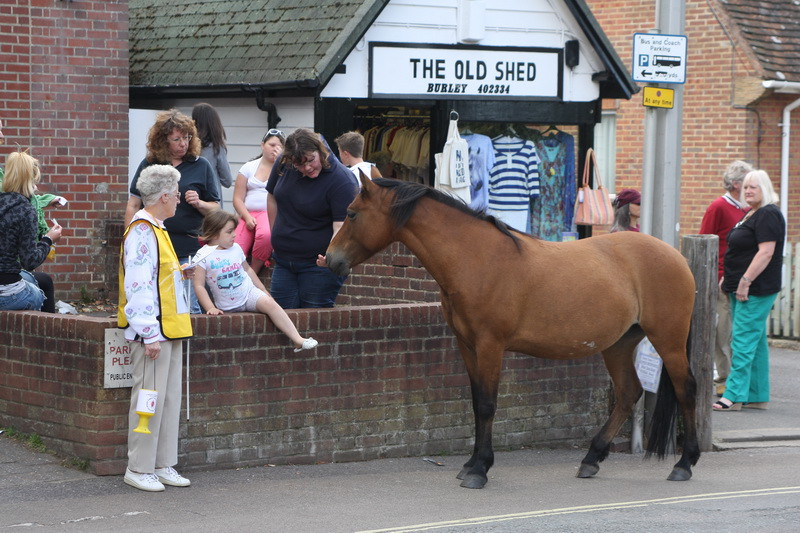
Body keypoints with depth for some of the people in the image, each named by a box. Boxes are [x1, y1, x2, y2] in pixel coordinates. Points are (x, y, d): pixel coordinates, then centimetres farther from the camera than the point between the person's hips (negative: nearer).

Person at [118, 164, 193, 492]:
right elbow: (138, 286, -21)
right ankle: (139, 469, 3)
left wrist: (180, 273, 13)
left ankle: (163, 465, 18)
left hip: (170, 328, 10)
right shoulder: (141, 232, -15)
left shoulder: (156, 230, 17)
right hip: (153, 330, -10)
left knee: (170, 398, 12)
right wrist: (149, 334, -23)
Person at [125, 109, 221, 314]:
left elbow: (216, 209, 8)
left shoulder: (201, 166, 6)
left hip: (187, 250, -1)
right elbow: (133, 206, 12)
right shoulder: (148, 165, 9)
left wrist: (198, 203, -13)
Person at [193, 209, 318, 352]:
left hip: (249, 293, 0)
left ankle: (298, 340, -29)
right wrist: (211, 308, -19)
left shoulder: (236, 248, 4)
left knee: (270, 304, -23)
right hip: (228, 307, 0)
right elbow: (199, 285, -12)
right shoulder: (204, 256, -12)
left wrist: (264, 291, 20)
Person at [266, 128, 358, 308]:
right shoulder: (284, 166, -2)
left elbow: (341, 227, -25)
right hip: (283, 259, 6)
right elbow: (272, 199, 15)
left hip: (319, 264, -6)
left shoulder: (342, 181, -19)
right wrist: (276, 238, 14)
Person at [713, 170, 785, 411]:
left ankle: (734, 395, -13)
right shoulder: (750, 215, 17)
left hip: (756, 289, -10)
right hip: (742, 289, 10)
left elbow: (766, 252, -22)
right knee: (755, 341, 12)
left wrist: (745, 282, -25)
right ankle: (757, 396, 16)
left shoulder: (768, 215, -14)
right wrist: (727, 278, 19)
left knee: (743, 340, -11)